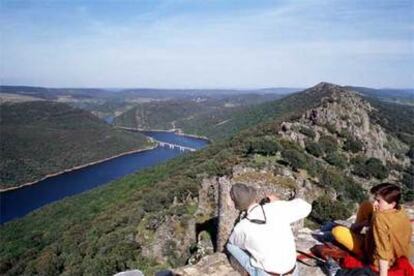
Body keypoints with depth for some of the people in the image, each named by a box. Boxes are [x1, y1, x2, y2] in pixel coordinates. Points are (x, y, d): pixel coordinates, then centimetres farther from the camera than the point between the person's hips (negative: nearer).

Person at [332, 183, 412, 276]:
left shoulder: (380, 218, -35)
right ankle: (355, 230, 27)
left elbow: (383, 249, -36)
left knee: (337, 231, -16)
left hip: (380, 261, -7)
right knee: (366, 205, 5)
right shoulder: (401, 212, -10)